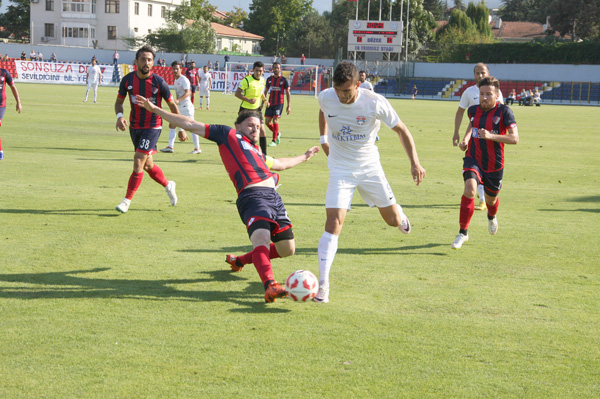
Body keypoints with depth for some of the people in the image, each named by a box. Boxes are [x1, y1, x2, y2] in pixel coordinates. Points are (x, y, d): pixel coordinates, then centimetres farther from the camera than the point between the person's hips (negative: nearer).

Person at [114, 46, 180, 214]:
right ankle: (168, 185, 40)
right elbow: (119, 101, 7)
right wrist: (119, 116, -15)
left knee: (138, 162, -13)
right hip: (134, 127, 5)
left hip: (152, 127, -5)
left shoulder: (158, 82, -14)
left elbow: (172, 105, -3)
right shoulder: (128, 80, -6)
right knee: (147, 165, 14)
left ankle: (127, 200, -3)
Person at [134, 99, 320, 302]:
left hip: (273, 197, 8)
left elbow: (280, 164, 51)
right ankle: (270, 286, -49)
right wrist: (155, 109, 15)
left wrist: (304, 156, 62)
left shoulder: (257, 152, 33)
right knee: (262, 239, -30)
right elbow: (191, 125, 16)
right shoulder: (228, 134, 15)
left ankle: (239, 260, 28)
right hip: (252, 196, -8)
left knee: (287, 249, 7)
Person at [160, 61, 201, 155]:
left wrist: (178, 100, -40)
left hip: (186, 106, -10)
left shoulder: (184, 80, -14)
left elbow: (188, 92, -28)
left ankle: (197, 148, -3)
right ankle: (170, 147, 10)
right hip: (179, 107, 10)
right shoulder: (176, 80, 14)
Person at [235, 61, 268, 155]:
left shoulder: (263, 80, 3)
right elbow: (237, 93, -15)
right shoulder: (247, 80, -15)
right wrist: (248, 100, -26)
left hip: (257, 109, 4)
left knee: (262, 131, -5)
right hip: (245, 109, -4)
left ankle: (264, 154, 2)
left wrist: (264, 100, 7)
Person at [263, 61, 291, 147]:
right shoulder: (269, 79, 9)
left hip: (279, 103, -5)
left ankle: (274, 141, -4)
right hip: (270, 104, 5)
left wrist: (289, 106, -6)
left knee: (275, 121, -13)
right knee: (267, 122, 2)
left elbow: (287, 93, -1)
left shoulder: (284, 80, -3)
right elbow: (265, 91, 18)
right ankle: (277, 134, 28)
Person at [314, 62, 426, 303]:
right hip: (340, 169, 0)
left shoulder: (375, 103, -20)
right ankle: (322, 285, -16)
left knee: (393, 220, 9)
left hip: (370, 168, 0)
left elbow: (401, 129, -7)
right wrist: (323, 138, 9)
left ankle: (399, 215, 51)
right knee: (334, 222, -18)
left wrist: (415, 162, -13)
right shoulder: (326, 98, -13)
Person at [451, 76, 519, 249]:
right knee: (470, 189, -26)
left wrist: (491, 136, -31)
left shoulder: (504, 111, -12)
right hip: (473, 159, 1)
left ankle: (491, 217, 58)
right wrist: (465, 140, 8)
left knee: (491, 200, 17)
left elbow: (514, 138, -20)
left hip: (494, 164, -1)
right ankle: (463, 232, -16)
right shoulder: (473, 110, 2)